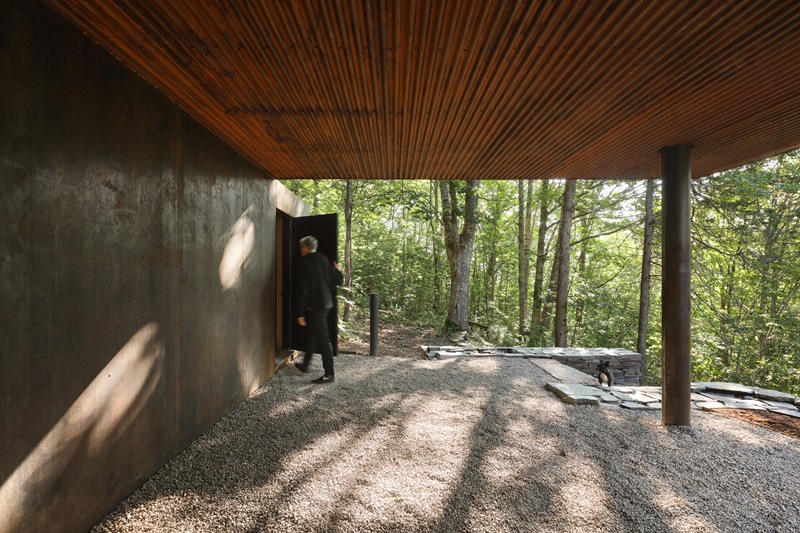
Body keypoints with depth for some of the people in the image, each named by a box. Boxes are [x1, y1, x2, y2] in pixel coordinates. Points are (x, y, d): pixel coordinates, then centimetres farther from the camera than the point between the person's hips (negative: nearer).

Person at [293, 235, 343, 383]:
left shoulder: (305, 265, -13)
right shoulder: (325, 261, 7)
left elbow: (302, 291, -16)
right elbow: (337, 281, 9)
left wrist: (300, 313, -13)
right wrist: (337, 270, 29)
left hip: (315, 307, -8)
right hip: (326, 304, 8)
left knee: (323, 339, -4)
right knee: (313, 335, 21)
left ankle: (329, 374, 3)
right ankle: (305, 364, 36)